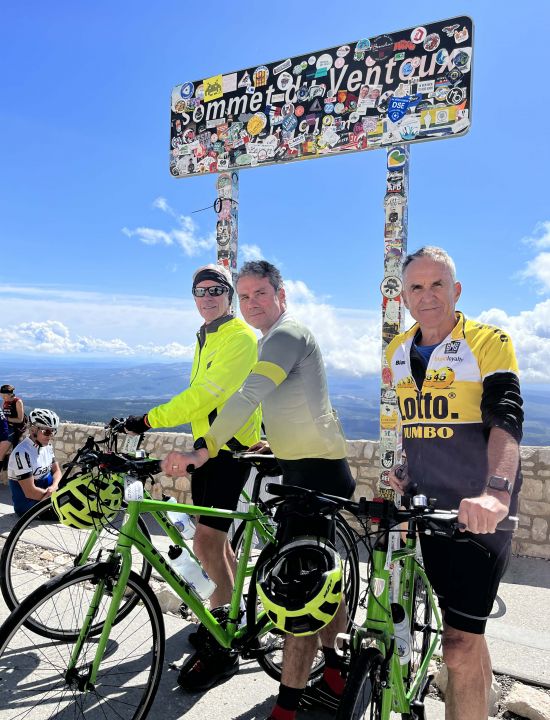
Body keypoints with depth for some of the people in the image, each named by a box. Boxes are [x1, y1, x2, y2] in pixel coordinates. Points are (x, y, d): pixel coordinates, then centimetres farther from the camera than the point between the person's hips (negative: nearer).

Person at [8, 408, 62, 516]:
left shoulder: (47, 445, 2)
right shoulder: (22, 453, -25)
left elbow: (56, 470, 6)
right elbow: (30, 492, -26)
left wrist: (54, 487, -16)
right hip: (28, 506, -8)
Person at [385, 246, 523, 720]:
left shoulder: (489, 342, -8)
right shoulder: (397, 352, 8)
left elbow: (507, 418, -22)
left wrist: (496, 493, -37)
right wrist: (399, 469, 2)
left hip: (479, 512, -4)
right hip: (425, 505, 5)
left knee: (461, 641, -5)